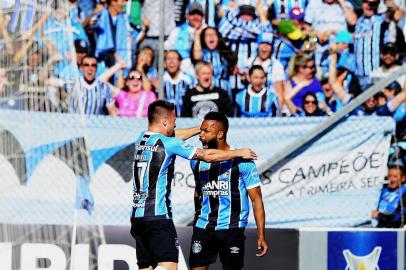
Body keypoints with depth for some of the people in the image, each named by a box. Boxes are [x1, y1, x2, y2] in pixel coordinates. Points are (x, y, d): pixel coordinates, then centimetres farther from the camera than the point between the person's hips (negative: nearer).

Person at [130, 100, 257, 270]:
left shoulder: (141, 139, 11)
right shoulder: (168, 143, -10)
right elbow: (208, 156, -5)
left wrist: (199, 129, 38)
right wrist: (240, 153, 6)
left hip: (137, 216, 8)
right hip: (158, 216, -8)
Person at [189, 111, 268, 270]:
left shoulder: (241, 160, -8)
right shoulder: (197, 160, 6)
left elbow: (256, 199, -6)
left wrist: (261, 236, -10)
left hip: (232, 228, -4)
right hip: (203, 227, 4)